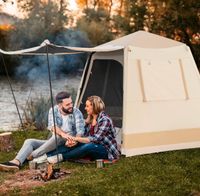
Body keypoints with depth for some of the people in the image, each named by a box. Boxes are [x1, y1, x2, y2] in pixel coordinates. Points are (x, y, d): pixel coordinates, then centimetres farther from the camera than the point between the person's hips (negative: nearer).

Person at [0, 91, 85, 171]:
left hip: (68, 145, -4)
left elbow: (80, 130, -17)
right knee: (29, 141, -12)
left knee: (58, 136, -35)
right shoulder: (53, 110, -3)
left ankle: (32, 156, -31)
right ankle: (16, 162, -37)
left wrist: (74, 141, -40)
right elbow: (52, 126, -20)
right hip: (54, 143, 4)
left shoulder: (76, 112, -7)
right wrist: (62, 133, -42)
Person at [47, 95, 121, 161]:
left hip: (107, 150, -7)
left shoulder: (105, 120, -19)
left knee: (88, 146, -36)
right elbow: (85, 135, 4)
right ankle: (48, 155, -25)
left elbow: (96, 139, -27)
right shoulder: (90, 119, 7)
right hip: (94, 147, 7)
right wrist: (73, 140, -17)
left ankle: (61, 157, -32)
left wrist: (76, 138, -27)